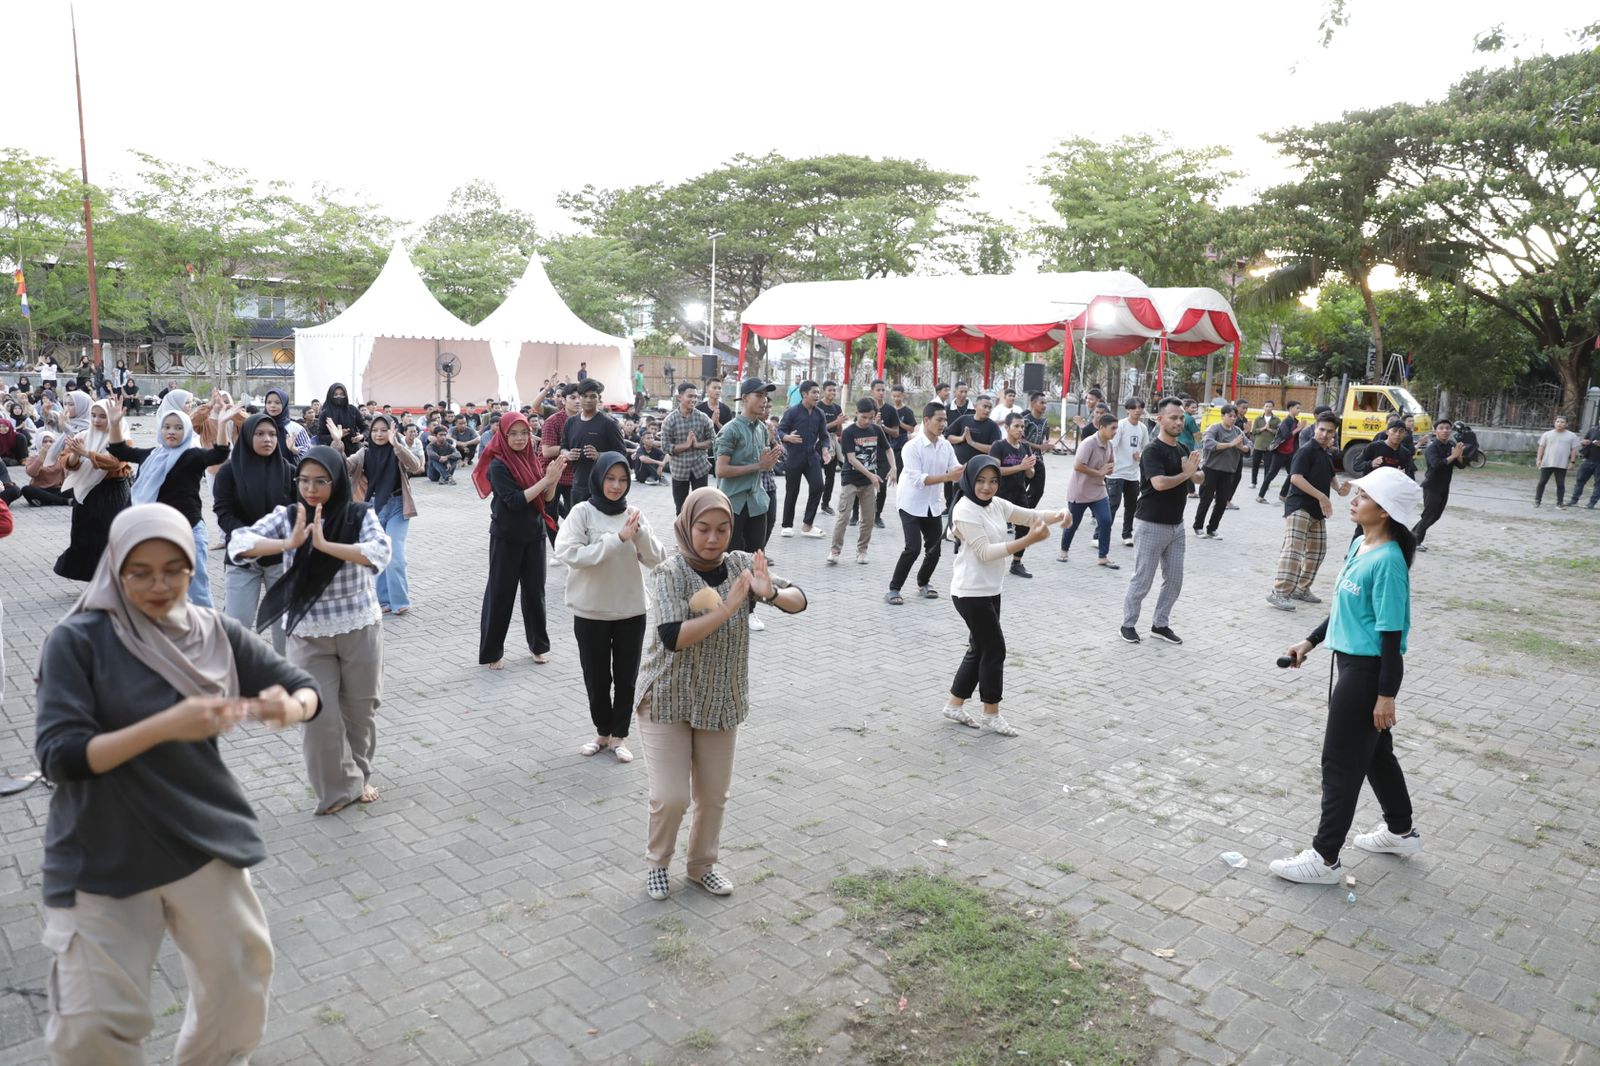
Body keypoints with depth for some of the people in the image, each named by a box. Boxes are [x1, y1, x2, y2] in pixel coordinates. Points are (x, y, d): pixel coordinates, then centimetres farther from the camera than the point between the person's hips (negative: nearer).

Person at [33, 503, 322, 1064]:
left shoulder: (213, 631, -2)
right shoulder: (76, 641, -12)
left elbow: (305, 687, 2)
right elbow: (58, 755, -18)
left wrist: (288, 708, -22)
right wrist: (166, 726, -31)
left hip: (206, 840, 4)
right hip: (103, 858, -3)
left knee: (239, 989, 16)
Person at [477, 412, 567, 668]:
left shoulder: (533, 459, 5)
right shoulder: (498, 465, -12)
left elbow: (546, 499, 6)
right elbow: (515, 501, -20)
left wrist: (554, 480, -13)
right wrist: (546, 479, -22)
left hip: (534, 535, 5)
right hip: (507, 538, -5)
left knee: (535, 590, 12)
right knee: (501, 592, 3)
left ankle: (539, 644, 26)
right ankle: (491, 652, 13)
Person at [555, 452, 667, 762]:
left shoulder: (633, 514, 0)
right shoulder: (582, 513, -9)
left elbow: (657, 559, -2)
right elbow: (569, 553, -22)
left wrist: (639, 533, -21)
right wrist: (618, 539, -25)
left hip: (631, 610, 2)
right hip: (590, 612, -2)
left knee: (626, 677, 10)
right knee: (596, 678, 11)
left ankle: (619, 736, 25)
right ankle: (602, 732, 31)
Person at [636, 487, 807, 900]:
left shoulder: (741, 564, -5)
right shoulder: (670, 572, -18)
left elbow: (799, 600, -7)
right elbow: (673, 638, -30)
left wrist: (771, 593, -28)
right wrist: (729, 607, -35)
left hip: (721, 702, 4)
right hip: (668, 700, -4)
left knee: (714, 795, 13)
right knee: (672, 797, -3)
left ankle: (702, 865, 37)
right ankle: (656, 862, 26)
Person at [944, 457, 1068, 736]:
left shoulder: (996, 504, 7)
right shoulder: (965, 510, -18)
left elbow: (1030, 515, 10)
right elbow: (984, 552, -23)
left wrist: (1057, 516, -12)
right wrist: (1029, 540, -28)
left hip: (990, 591, 9)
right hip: (971, 593, -9)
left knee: (980, 649, 15)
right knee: (994, 649, -1)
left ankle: (955, 705, 28)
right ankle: (991, 716, 14)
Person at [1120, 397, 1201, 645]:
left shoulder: (1183, 449, 10)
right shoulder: (1153, 451, -15)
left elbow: (1200, 479, 7)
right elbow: (1159, 483, -29)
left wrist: (1195, 471, -15)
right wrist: (1186, 474, -15)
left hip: (1176, 525, 8)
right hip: (1152, 526, -8)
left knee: (1174, 580, 11)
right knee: (1142, 580, 1)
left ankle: (1160, 624, 24)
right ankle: (1128, 624, 16)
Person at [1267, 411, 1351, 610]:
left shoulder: (1328, 454, 15)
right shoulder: (1307, 451, -12)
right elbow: (1296, 477, -23)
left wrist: (1339, 489, 9)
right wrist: (1321, 496, -25)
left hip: (1317, 511, 9)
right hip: (1299, 507, -9)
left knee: (1316, 551, 15)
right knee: (1293, 549, -18)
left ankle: (1301, 589, 25)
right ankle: (1279, 592, -20)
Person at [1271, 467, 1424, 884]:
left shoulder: (1388, 561, -22)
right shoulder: (1358, 544, 5)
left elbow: (1392, 633, -21)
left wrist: (1386, 694, -19)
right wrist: (1310, 641, 19)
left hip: (1369, 671, -10)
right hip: (1351, 662, 10)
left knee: (1341, 762, 0)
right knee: (1374, 750, 24)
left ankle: (1325, 858, 11)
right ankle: (1401, 830, 43)